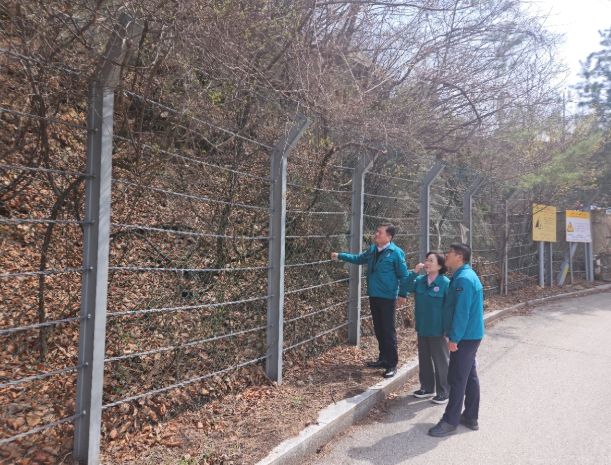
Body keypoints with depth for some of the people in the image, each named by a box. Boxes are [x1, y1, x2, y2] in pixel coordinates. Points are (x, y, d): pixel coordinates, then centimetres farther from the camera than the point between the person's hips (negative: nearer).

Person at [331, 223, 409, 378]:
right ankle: (383, 359, 29)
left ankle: (392, 364, 7)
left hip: (388, 298, -7)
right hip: (373, 296, 7)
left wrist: (403, 294, -13)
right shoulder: (372, 249, 7)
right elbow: (359, 259, 22)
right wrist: (340, 256, 18)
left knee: (388, 331, -3)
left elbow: (404, 275, -10)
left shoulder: (396, 253, -13)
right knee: (378, 329, 15)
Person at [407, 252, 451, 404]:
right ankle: (427, 388, 31)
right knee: (424, 359, 16)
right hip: (422, 328, 6)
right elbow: (408, 287, -11)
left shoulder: (445, 283, -14)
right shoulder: (420, 280, 1)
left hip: (437, 329, -6)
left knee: (441, 361, 7)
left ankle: (443, 392, 21)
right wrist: (415, 271, -18)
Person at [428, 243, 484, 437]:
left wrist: (454, 338, -20)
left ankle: (450, 422, 6)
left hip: (464, 338, -10)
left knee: (457, 379, -3)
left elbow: (461, 312, -24)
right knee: (470, 376, 16)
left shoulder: (463, 279, -21)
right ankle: (470, 417, 26)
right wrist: (454, 335, 19)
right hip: (470, 336, 10)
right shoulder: (464, 276, 12)